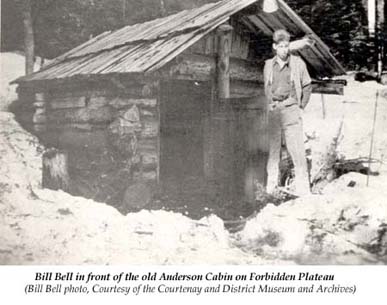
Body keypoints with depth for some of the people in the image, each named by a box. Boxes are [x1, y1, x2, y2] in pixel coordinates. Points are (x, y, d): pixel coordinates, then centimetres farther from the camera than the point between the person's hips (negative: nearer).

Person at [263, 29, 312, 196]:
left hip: (291, 110, -2)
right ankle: (271, 187, 12)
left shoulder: (298, 63, 2)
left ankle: (303, 189, -4)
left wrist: (301, 106, 5)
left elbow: (307, 86, 10)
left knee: (297, 150, -8)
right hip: (272, 111, 3)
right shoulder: (268, 65, 9)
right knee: (272, 149, 5)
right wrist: (269, 106, 11)